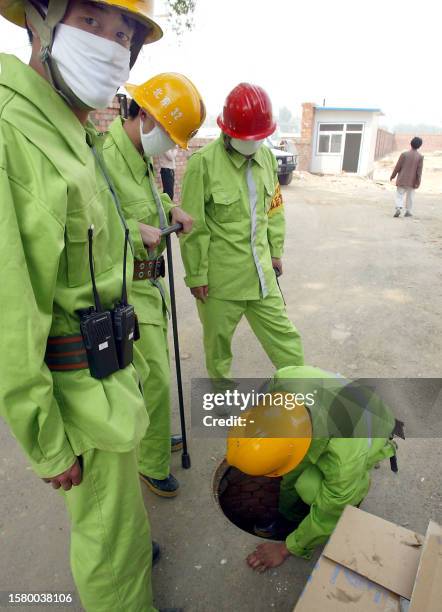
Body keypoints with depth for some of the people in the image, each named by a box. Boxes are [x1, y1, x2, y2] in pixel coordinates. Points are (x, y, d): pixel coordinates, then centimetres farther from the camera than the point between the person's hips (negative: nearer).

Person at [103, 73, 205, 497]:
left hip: (148, 283, 10)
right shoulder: (105, 158, -22)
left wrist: (170, 209, 8)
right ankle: (152, 465, 23)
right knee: (155, 379, -1)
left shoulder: (140, 157, 8)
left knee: (155, 368, 22)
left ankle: (154, 436, 44)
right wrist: (136, 231, -27)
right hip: (127, 290, -10)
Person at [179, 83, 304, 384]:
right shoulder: (203, 162, -14)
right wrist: (196, 275, -9)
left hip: (261, 271, 5)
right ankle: (220, 383, 40)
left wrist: (276, 251, 15)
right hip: (220, 276, -4)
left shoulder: (266, 156, 5)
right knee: (218, 337, 15)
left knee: (282, 333, 12)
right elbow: (193, 226, -12)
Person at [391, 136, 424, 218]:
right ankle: (408, 211, 17)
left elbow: (398, 167, -4)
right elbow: (419, 170, -6)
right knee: (410, 196, 13)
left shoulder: (404, 154, -7)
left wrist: (393, 176, 8)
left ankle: (399, 208, -20)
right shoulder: (420, 157, -4)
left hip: (402, 180, -1)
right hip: (412, 181, 1)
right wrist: (418, 182, -3)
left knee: (399, 195, 2)